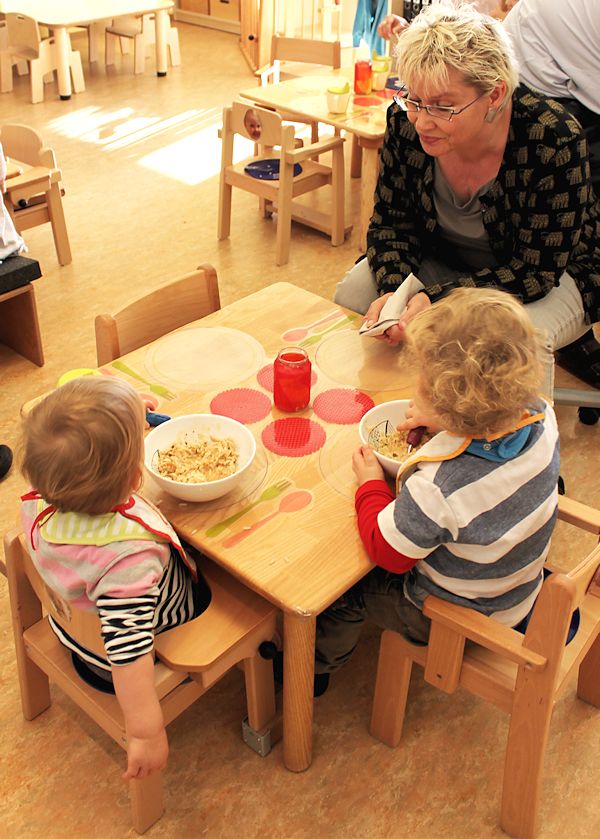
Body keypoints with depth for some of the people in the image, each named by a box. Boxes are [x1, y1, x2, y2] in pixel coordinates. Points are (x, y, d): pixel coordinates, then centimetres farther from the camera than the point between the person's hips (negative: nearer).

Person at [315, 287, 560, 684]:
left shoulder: (437, 488, -43)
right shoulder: (541, 419, -24)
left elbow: (387, 552, -23)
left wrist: (371, 484, -10)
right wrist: (445, 421, -2)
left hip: (458, 620, -7)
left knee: (343, 589, 14)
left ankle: (316, 665, 44)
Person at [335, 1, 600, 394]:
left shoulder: (553, 140, -31)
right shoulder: (406, 120, -19)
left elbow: (537, 270, -27)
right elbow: (391, 222, -8)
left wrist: (437, 301, -38)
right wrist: (393, 291, -28)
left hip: (556, 273, -4)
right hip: (443, 259, 4)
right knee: (351, 295, -14)